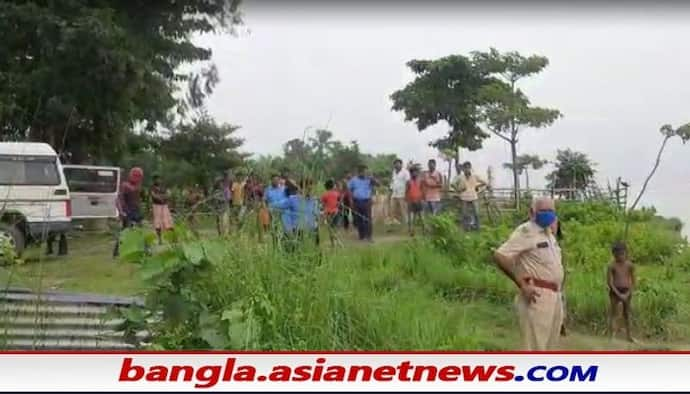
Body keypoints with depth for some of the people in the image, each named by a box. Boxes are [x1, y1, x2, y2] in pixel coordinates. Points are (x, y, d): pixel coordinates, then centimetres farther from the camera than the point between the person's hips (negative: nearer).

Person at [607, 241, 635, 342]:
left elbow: (633, 281, 3)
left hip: (626, 291, 3)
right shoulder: (612, 266, -9)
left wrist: (628, 293, -7)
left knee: (627, 313, 12)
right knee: (613, 312, -3)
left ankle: (629, 335, 22)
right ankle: (611, 335, -1)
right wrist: (619, 294, -15)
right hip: (615, 291, -3)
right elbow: (609, 282, -10)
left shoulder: (629, 265, -1)